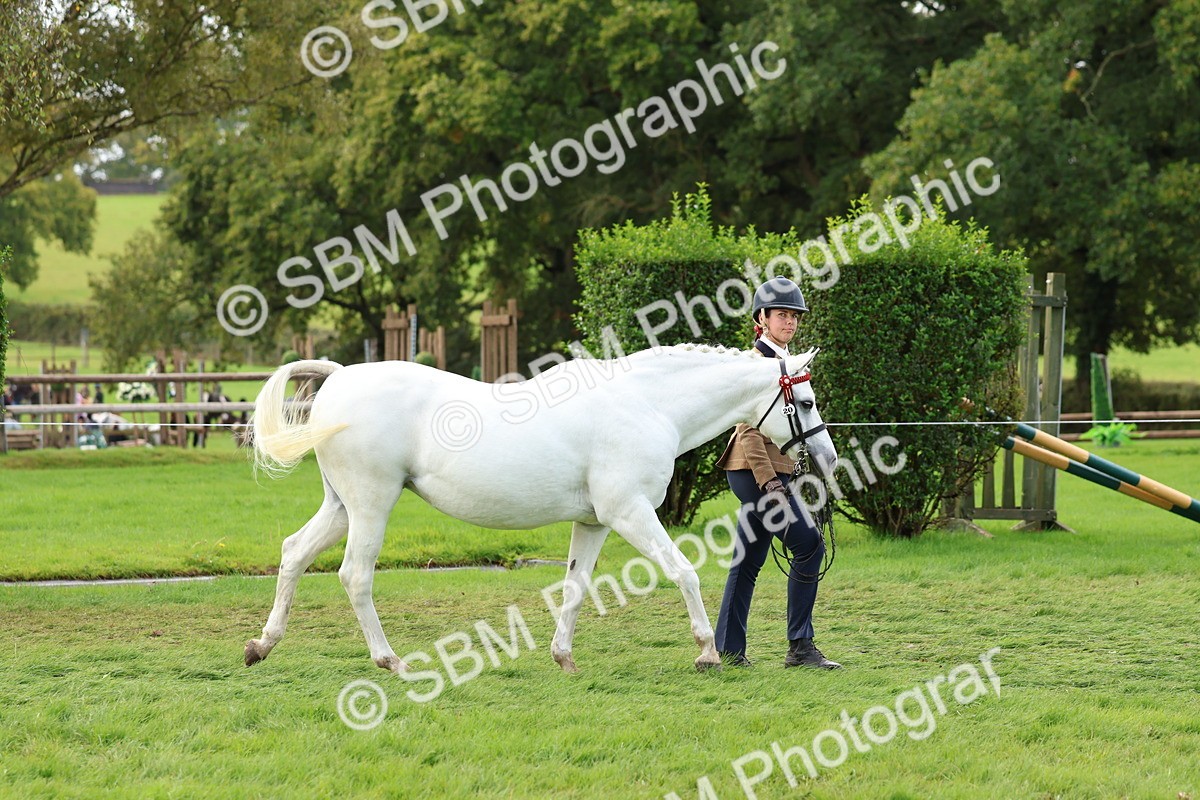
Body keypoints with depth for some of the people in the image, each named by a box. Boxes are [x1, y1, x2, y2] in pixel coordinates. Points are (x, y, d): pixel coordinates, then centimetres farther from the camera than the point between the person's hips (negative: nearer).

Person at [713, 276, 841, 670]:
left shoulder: (783, 359, 18)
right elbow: (748, 426, -17)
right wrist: (768, 481, -22)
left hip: (771, 470, 10)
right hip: (756, 470, -10)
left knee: (748, 561, 10)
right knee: (809, 544, -12)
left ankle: (727, 650, 13)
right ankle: (800, 647, -10)